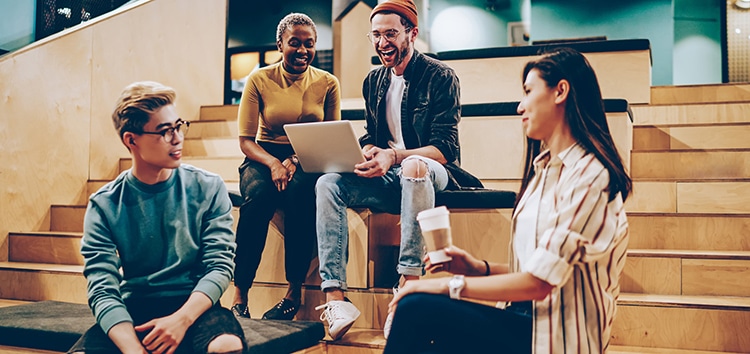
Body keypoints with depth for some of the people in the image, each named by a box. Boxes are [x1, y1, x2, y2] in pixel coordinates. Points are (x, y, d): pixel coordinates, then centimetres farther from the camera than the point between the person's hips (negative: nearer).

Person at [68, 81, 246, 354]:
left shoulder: (208, 189, 0)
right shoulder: (104, 205, -1)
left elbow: (219, 265, -5)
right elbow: (103, 290, -9)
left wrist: (181, 319, -23)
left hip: (194, 305, 0)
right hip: (133, 309, 1)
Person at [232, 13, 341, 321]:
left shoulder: (327, 83, 3)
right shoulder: (259, 80, 0)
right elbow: (246, 140, -2)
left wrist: (297, 161, -15)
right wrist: (273, 163, -23)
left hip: (308, 163, 0)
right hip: (264, 158, 0)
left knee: (300, 191, -36)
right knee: (258, 194, -35)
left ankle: (294, 292, -25)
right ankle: (239, 295, -28)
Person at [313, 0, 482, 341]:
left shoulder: (440, 77, -7)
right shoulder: (374, 81, 12)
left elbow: (445, 148, -15)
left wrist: (393, 156, -31)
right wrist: (367, 153, -11)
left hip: (430, 172, -5)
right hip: (386, 176, 6)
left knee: (413, 166, -40)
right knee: (327, 184, -20)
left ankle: (409, 285, -40)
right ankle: (335, 298, -30)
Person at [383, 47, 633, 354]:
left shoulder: (590, 177, -15)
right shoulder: (547, 168, 15)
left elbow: (538, 282, -19)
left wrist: (452, 285, -14)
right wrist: (480, 268, 1)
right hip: (528, 320, 8)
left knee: (416, 309, -23)